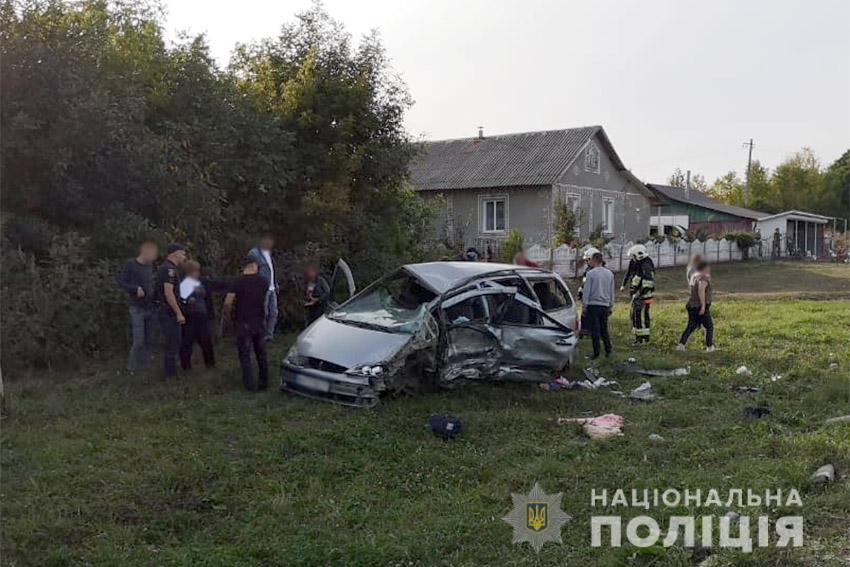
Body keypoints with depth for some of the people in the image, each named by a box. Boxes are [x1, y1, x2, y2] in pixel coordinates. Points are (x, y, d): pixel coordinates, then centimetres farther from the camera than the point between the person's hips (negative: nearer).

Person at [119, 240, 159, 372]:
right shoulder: (130, 265, -7)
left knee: (148, 341, 9)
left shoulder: (150, 266, 9)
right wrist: (136, 289, -22)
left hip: (149, 307, 6)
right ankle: (132, 368, 6)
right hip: (136, 308, -6)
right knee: (139, 341, -8)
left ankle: (145, 366, 19)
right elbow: (121, 282, -7)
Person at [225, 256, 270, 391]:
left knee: (245, 355, 5)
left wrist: (230, 312, 6)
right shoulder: (263, 281, -2)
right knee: (261, 353, 15)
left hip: (244, 323, -3)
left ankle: (250, 385, 3)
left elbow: (227, 303, -13)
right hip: (260, 322, 4)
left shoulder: (237, 282, -12)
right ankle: (264, 382, 22)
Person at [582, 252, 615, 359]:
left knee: (595, 330, 0)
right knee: (604, 329, 15)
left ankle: (596, 353, 1)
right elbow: (612, 292, 14)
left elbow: (587, 291, -8)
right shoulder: (610, 273, 8)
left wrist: (584, 306, -2)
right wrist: (611, 306, 20)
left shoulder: (590, 273, -9)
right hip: (605, 305, 5)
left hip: (593, 305, -5)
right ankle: (608, 351, 13)